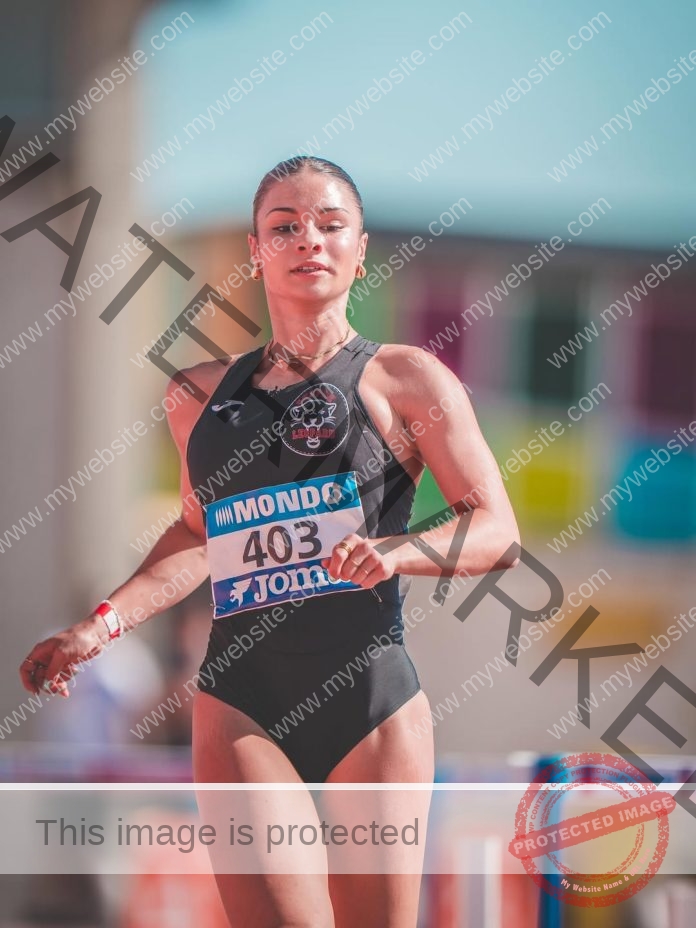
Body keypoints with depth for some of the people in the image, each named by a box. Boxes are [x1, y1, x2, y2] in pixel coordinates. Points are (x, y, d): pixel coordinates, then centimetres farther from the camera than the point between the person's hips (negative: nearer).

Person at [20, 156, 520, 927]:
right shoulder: (202, 394, 14)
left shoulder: (403, 379, 4)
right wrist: (103, 622, 15)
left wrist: (397, 552, -17)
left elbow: (498, 533, 1)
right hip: (242, 702, 2)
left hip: (369, 697, -1)